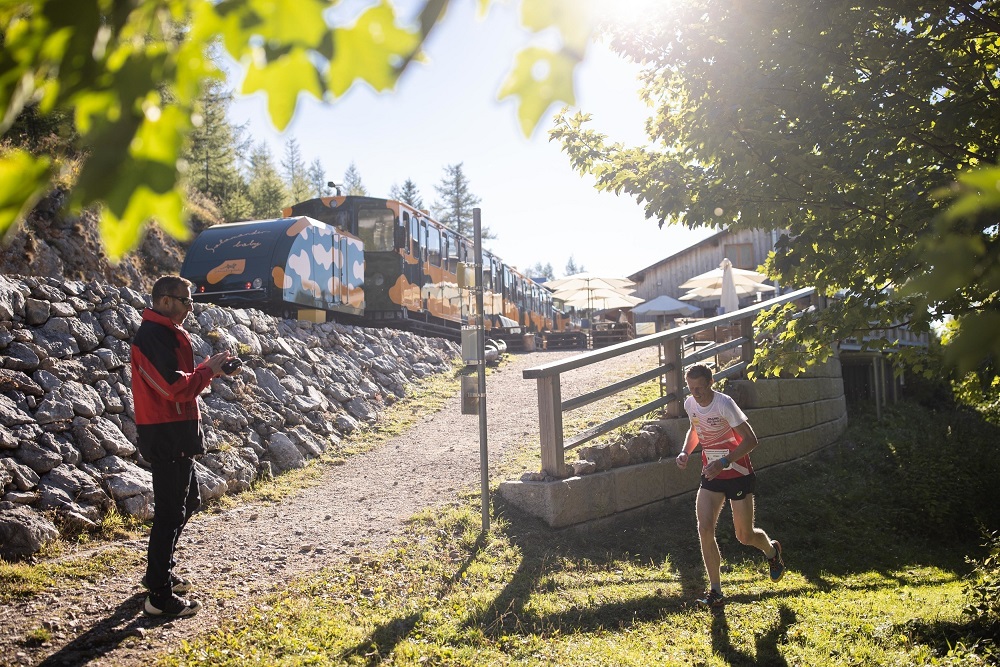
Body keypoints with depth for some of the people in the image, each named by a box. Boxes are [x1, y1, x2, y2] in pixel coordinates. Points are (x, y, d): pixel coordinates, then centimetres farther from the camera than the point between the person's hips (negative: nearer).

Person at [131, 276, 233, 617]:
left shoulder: (169, 333, 16)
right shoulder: (152, 336, -17)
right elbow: (175, 387, -25)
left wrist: (209, 370, 3)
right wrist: (207, 370, -11)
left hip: (177, 434, 11)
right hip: (165, 435, -11)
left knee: (187, 501, 21)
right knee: (170, 512, -5)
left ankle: (160, 572, 34)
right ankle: (159, 596, 4)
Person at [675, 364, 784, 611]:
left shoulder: (724, 404, -22)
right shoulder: (690, 404, -1)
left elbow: (751, 440, -22)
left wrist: (723, 462, -31)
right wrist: (685, 452, 1)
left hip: (738, 475, -5)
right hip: (711, 476, 5)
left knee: (745, 536, 5)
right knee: (705, 529, -11)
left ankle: (772, 550, 42)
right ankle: (716, 593, -2)